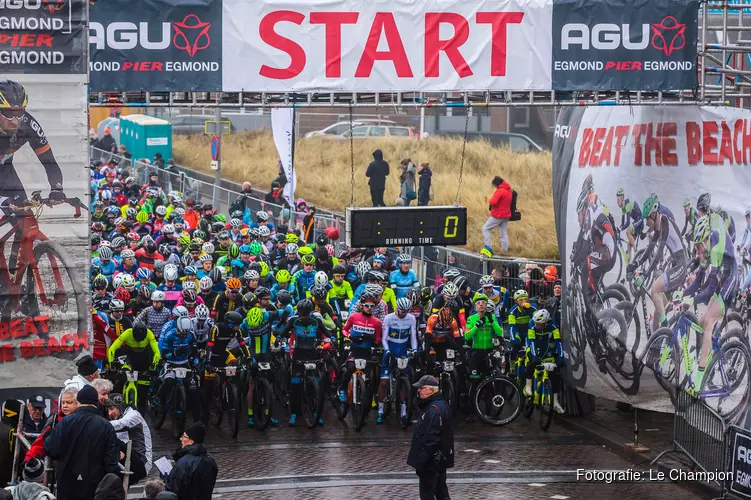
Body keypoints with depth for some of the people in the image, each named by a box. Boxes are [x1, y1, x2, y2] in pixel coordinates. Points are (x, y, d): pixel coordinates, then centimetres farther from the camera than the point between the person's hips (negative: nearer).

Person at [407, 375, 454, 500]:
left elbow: (431, 439, -27)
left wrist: (421, 461, -23)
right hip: (441, 460, 11)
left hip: (431, 461, -11)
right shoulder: (442, 405, 13)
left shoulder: (433, 410, -22)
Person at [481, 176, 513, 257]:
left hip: (497, 216, -8)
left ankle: (488, 248, -7)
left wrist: (489, 202, -6)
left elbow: (493, 202, -29)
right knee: (504, 233, 14)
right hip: (506, 215, 8)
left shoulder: (500, 191, -19)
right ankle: (505, 250, 12)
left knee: (485, 229, 3)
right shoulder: (509, 190, 9)